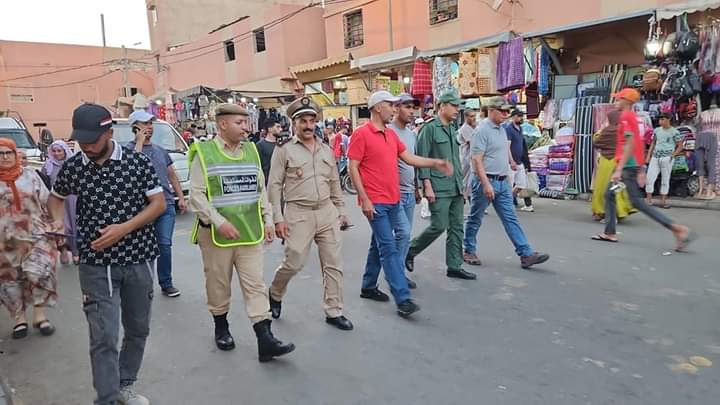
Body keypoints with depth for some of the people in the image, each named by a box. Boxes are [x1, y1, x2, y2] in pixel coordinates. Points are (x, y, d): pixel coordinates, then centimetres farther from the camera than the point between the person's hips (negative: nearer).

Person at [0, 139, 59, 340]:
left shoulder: (29, 175, 4)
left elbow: (47, 203, 7)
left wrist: (55, 226, 5)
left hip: (36, 236, -1)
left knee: (39, 273, -13)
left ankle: (40, 314, 3)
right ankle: (19, 318, 23)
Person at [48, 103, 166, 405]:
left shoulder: (138, 162, -7)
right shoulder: (72, 167, -1)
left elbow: (159, 204, -5)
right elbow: (56, 197, 18)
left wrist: (124, 228, -17)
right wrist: (58, 221, -2)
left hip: (138, 260, 1)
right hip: (96, 264, 0)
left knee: (138, 329, 14)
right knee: (104, 337, -4)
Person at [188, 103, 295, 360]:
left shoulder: (251, 151, 9)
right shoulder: (204, 153, -6)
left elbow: (261, 190, 15)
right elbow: (197, 196, -10)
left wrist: (268, 220, 8)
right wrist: (219, 222, -18)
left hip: (251, 233, 4)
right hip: (216, 233, -3)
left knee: (255, 285, 1)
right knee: (218, 285, 11)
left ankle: (265, 340, 3)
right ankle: (221, 327, 35)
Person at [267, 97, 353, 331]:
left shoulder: (327, 151, 12)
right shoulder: (284, 151, -3)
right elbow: (275, 186, -5)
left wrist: (341, 211, 14)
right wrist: (278, 218, -10)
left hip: (327, 212, 5)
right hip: (298, 214, -4)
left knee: (333, 264, 5)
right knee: (293, 263, -3)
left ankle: (334, 312, 17)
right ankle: (275, 294, 29)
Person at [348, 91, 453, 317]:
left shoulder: (391, 134, 14)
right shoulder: (361, 134, -9)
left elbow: (409, 158, 16)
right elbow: (353, 168, -11)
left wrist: (435, 163, 4)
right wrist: (364, 199, -16)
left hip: (393, 200, 8)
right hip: (375, 202, -8)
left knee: (379, 245, 17)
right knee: (389, 249, -7)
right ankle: (403, 299, -4)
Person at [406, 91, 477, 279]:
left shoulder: (452, 130, 17)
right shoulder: (430, 128, -7)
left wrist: (461, 185, 18)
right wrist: (427, 186, -18)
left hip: (456, 188, 8)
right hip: (439, 189, -8)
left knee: (456, 228, 8)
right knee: (438, 226, -6)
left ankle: (454, 266, 16)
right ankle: (410, 251, 15)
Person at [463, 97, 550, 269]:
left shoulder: (502, 129, 14)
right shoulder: (482, 130, -13)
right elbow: (477, 160, -19)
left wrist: (506, 178, 20)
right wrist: (486, 184, -25)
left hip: (502, 182, 8)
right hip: (486, 181, -8)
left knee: (511, 218, 5)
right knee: (475, 219, 6)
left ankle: (526, 254, 4)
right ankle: (469, 251, 21)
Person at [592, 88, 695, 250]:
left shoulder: (626, 117, -11)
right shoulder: (632, 117, 17)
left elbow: (630, 144, -21)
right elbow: (638, 145, 18)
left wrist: (619, 169, -25)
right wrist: (641, 170, 20)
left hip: (627, 165, -10)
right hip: (633, 165, 10)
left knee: (637, 202, -9)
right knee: (609, 194, 12)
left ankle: (678, 229, -11)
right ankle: (610, 233, 14)